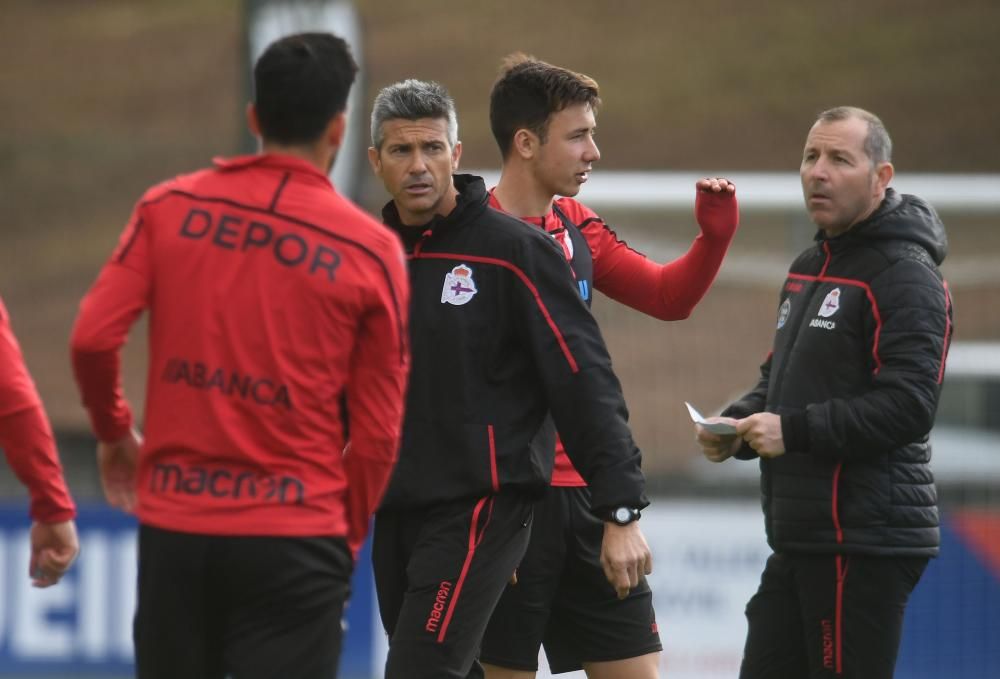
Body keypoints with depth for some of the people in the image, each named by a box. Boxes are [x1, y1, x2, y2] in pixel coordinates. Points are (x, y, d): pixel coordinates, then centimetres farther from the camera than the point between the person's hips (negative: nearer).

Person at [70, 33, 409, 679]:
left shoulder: (170, 208, 2)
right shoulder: (371, 250, -2)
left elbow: (92, 338, -3)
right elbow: (378, 431, 0)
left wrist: (114, 432, 15)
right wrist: (347, 538, 12)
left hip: (175, 526, 3)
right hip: (294, 539, -3)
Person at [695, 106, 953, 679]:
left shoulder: (906, 276, -11)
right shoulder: (810, 269, 19)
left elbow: (908, 406, -21)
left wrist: (796, 431, -21)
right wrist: (740, 424, 8)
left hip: (865, 545, -10)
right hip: (801, 540, 10)